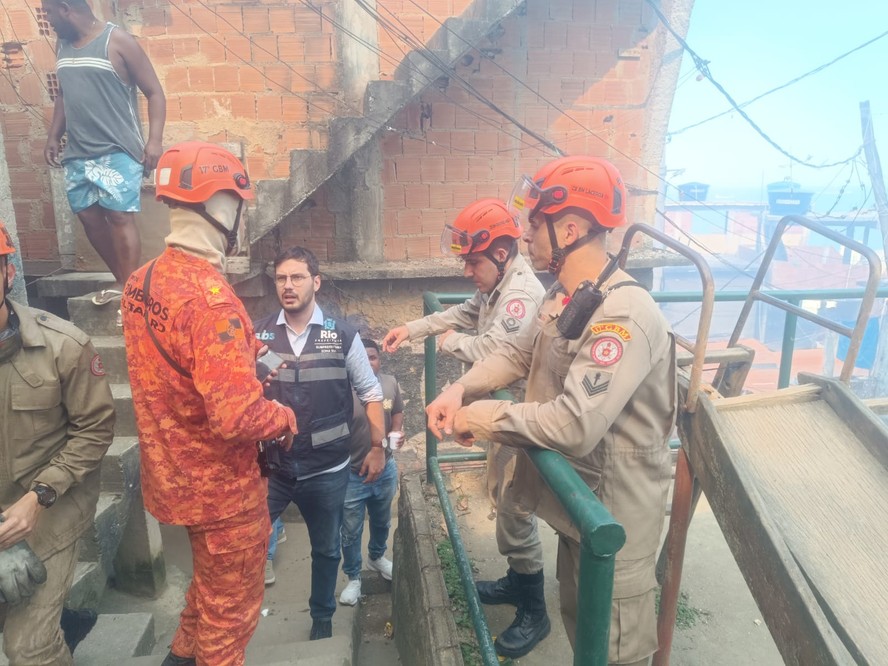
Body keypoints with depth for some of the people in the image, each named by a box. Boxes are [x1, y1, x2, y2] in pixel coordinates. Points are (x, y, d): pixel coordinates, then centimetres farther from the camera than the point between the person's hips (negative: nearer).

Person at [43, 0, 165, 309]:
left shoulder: (117, 41, -5)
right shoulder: (63, 45, 15)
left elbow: (154, 92, -7)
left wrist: (155, 139, -18)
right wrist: (53, 136, 18)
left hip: (117, 151, -7)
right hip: (77, 153, 7)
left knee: (119, 215, -12)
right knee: (88, 216, 8)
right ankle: (121, 281, 22)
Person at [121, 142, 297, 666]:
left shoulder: (143, 281, -2)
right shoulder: (210, 298, -30)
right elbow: (236, 418, -32)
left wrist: (246, 361, 6)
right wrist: (285, 416, -13)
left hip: (173, 476, 9)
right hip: (221, 487, -8)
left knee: (210, 580, 32)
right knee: (231, 608, 16)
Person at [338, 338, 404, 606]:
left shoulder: (390, 383, -8)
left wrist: (396, 433, -10)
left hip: (386, 469, 4)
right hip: (352, 474, -4)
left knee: (382, 522, 27)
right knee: (351, 532, 12)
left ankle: (377, 556, 54)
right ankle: (353, 578, 34)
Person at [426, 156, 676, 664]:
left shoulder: (624, 315, -31)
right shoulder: (562, 294, 2)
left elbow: (575, 424, -37)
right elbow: (520, 354, 11)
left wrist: (486, 417, -23)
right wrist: (460, 388, -7)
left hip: (615, 509, -9)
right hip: (575, 493, 9)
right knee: (580, 622, 30)